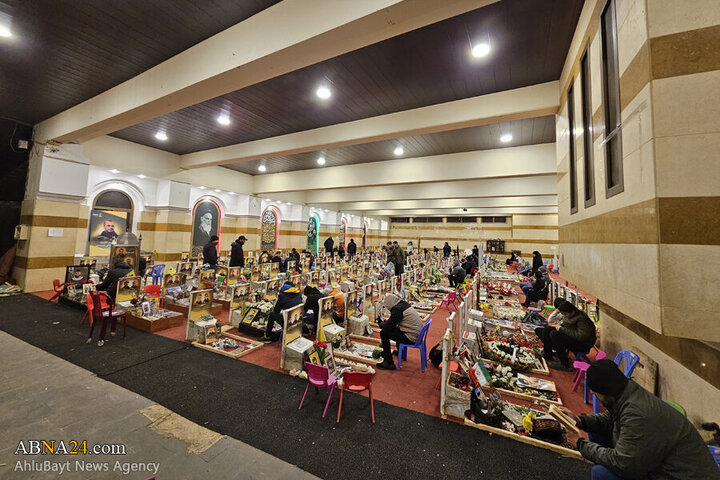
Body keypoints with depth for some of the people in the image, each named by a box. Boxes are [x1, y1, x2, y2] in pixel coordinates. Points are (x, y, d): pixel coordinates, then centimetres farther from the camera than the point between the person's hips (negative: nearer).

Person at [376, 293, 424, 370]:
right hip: (417, 334, 9)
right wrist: (385, 323, 19)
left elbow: (388, 327, -14)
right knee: (395, 329, 31)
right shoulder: (404, 304, 10)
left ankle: (389, 363, 1)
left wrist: (381, 324, 5)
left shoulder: (397, 309, -17)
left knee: (383, 333, -5)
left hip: (412, 337, -9)